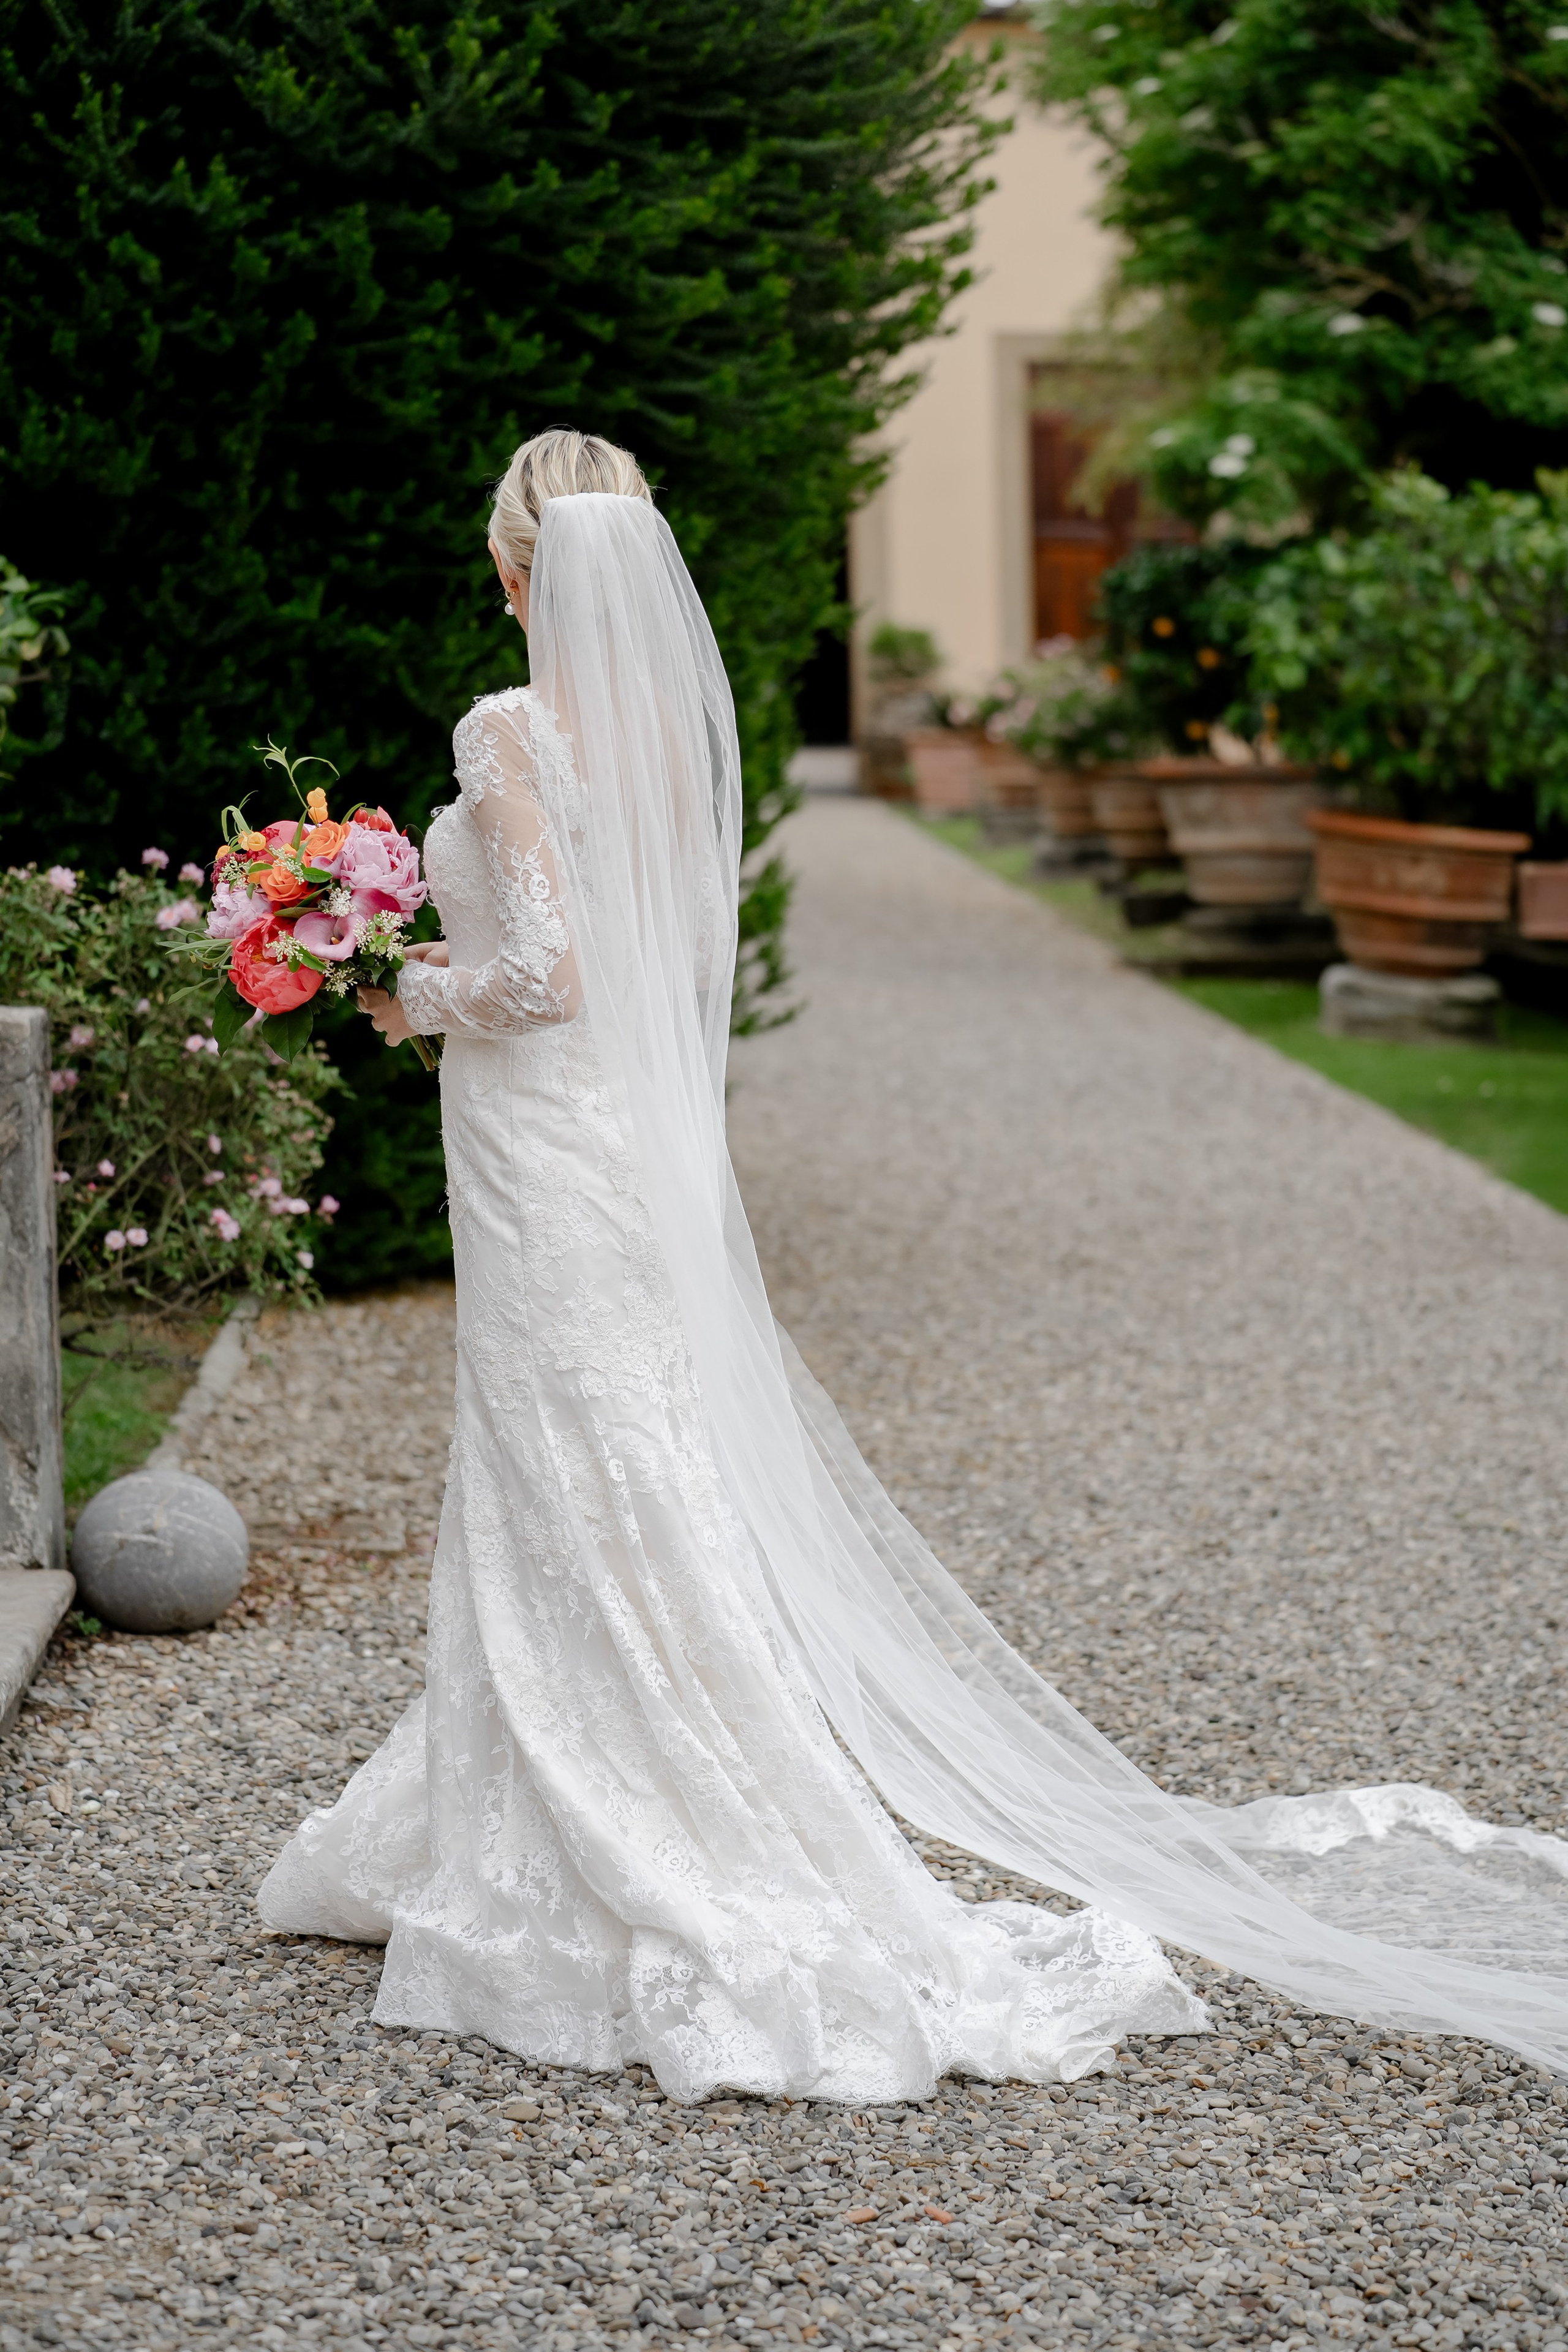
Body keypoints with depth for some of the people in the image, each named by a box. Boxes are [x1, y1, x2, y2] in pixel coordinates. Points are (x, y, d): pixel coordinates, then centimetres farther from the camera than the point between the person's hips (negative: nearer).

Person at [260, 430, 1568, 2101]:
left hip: (544, 1156, -8)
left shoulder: (511, 732, -16)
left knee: (591, 1523, -2)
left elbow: (543, 974, -22)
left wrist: (422, 997, -3)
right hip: (647, 1141, 8)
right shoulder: (673, 721, 6)